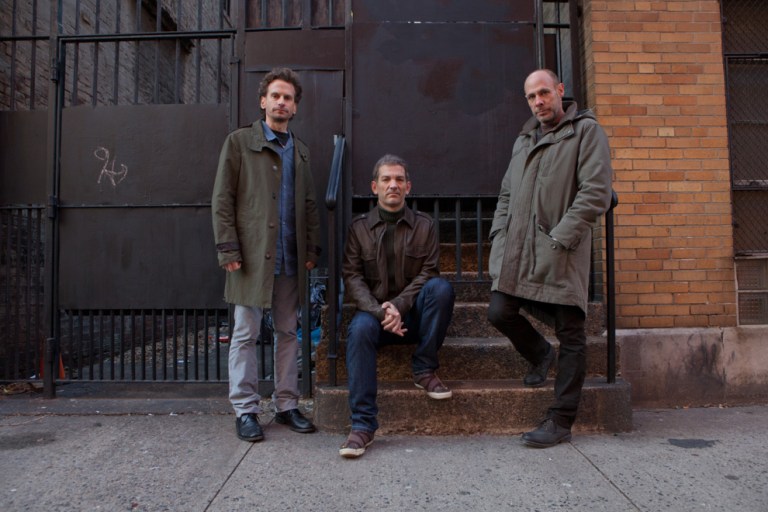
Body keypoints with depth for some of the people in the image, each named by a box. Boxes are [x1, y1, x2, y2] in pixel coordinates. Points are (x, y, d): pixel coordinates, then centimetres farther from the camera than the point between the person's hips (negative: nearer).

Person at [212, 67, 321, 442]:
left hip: (291, 258, 5)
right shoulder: (239, 142, 4)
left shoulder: (300, 151, 18)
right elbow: (222, 199, -2)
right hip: (252, 256, -4)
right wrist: (228, 249, -10)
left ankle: (286, 404, 20)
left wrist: (311, 248, 8)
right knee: (246, 334, 1)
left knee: (288, 333, 9)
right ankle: (246, 411, 11)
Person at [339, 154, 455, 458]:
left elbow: (427, 273, -4)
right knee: (359, 329, -33)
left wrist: (398, 305, -20)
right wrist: (380, 311, -20)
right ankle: (362, 424, -29)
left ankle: (424, 370, -14)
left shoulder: (424, 225, 5)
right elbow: (352, 277, -4)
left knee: (441, 287, -28)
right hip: (374, 311, 0)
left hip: (413, 313, 1)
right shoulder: (359, 228, 4)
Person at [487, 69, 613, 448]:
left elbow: (596, 193, -9)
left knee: (570, 334, 0)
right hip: (517, 251, 6)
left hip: (562, 253, -5)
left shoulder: (586, 131, 2)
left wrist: (561, 236, -16)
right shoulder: (523, 141, 22)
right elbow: (506, 194, 25)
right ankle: (539, 355, 31)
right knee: (499, 313, -1)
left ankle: (561, 421, 11)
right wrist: (499, 233, 10)